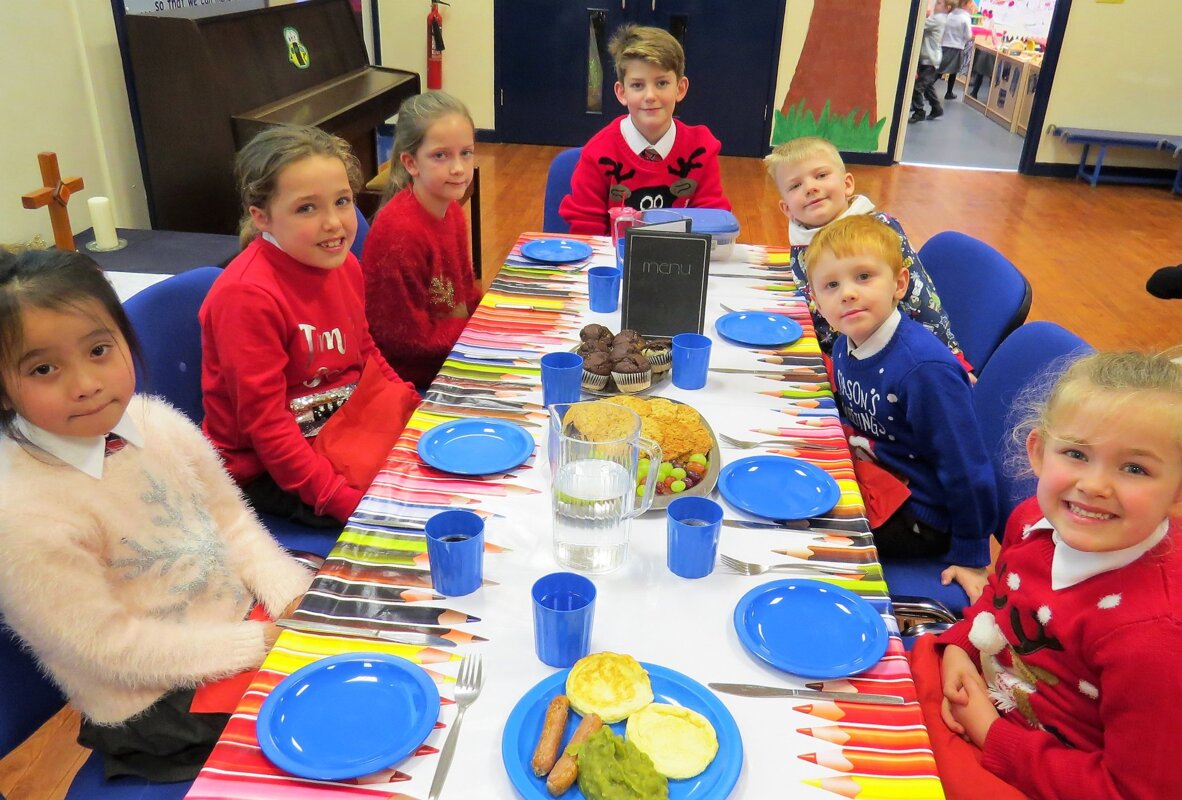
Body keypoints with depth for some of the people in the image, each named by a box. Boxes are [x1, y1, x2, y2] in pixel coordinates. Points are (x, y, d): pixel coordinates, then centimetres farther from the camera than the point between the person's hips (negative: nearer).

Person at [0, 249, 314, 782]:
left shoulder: (157, 422, -7)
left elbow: (232, 522, 3)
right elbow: (108, 644, -20)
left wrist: (294, 599, -11)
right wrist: (255, 645, -20)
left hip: (246, 620, 6)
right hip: (155, 707, -6)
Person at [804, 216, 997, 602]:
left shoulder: (925, 368, -29)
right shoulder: (845, 346, -4)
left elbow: (965, 468, -22)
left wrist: (970, 556, -14)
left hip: (917, 516, -8)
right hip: (869, 477, 8)